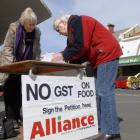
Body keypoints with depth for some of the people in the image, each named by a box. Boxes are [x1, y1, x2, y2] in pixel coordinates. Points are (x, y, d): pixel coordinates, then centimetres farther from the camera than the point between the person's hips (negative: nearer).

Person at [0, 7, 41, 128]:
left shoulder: (37, 32, -3)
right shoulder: (13, 27, -13)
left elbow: (37, 51, 4)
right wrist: (12, 63, -21)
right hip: (11, 65, -3)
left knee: (20, 93, 4)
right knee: (10, 92, -1)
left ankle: (17, 116, 16)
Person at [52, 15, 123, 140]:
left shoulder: (76, 22, -8)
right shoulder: (73, 28, 21)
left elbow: (81, 46, -21)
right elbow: (82, 53, 14)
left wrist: (63, 56, -13)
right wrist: (67, 60, 1)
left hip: (107, 54, -11)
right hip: (99, 58, 11)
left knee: (104, 91, -15)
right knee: (99, 91, 7)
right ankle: (101, 125, 12)